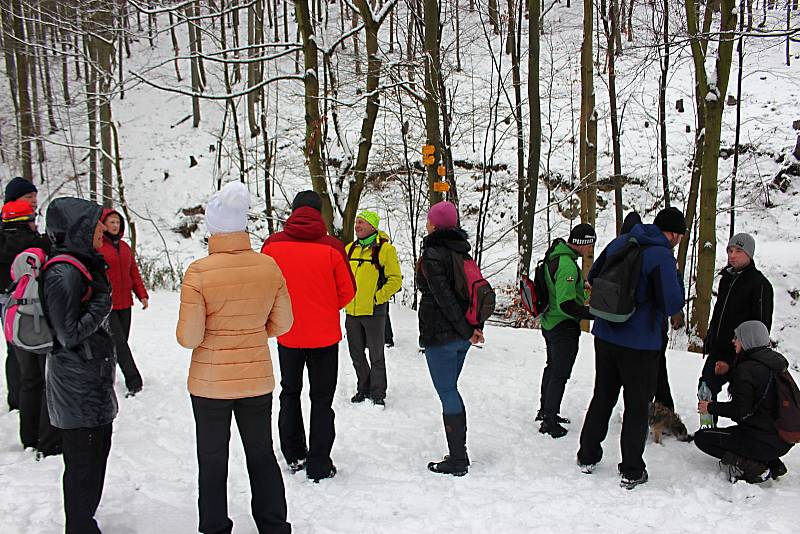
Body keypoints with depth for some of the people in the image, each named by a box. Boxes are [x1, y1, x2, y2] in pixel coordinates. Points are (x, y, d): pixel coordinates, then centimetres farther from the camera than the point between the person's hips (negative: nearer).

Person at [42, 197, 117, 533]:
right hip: (78, 389, -10)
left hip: (94, 384, 10)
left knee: (96, 455, 19)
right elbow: (69, 334, -21)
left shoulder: (86, 266, 12)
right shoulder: (63, 274, -20)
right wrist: (101, 306, -14)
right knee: (84, 464, 2)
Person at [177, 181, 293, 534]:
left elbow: (189, 337, -17)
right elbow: (281, 323, 1)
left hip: (210, 382, -3)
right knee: (261, 454, 20)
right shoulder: (269, 267, -8)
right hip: (258, 380, 3)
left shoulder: (198, 272, -19)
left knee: (213, 459, 15)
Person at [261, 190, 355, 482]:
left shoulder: (272, 244, -8)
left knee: (289, 394, 21)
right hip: (324, 335, -2)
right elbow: (347, 291, -6)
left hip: (286, 335, 2)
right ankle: (319, 465, 13)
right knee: (322, 399, 10)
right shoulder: (332, 247, -14)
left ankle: (294, 456, 29)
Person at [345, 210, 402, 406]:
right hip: (351, 311, 6)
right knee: (356, 354, 14)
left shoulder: (385, 249, -7)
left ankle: (378, 393, 16)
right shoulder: (349, 249, 10)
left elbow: (395, 280, -7)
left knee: (376, 355, 4)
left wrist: (378, 298, -14)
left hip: (374, 311, -5)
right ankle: (364, 388, 29)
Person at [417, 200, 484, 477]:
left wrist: (466, 330, -14)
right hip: (461, 337, 8)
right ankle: (459, 453, 24)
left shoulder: (431, 256, -14)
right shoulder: (462, 251, 10)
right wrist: (476, 327, 7)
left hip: (440, 335, -8)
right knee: (451, 391, 17)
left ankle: (457, 460, 6)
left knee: (447, 394, -1)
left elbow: (444, 297, -20)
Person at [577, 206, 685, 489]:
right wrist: (677, 279, -2)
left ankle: (587, 456, 28)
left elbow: (592, 279, 13)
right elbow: (672, 305, -19)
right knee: (637, 406, 8)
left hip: (605, 336, 6)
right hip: (640, 344, -6)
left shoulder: (618, 244, 3)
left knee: (602, 398, 18)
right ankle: (632, 471, 16)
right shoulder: (662, 257, -17)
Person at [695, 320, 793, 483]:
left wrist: (711, 407, -3)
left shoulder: (746, 369, -17)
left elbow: (740, 410, -19)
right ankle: (771, 463, 13)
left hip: (764, 442, -9)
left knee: (701, 437, 1)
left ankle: (753, 467, -9)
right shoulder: (776, 361, 10)